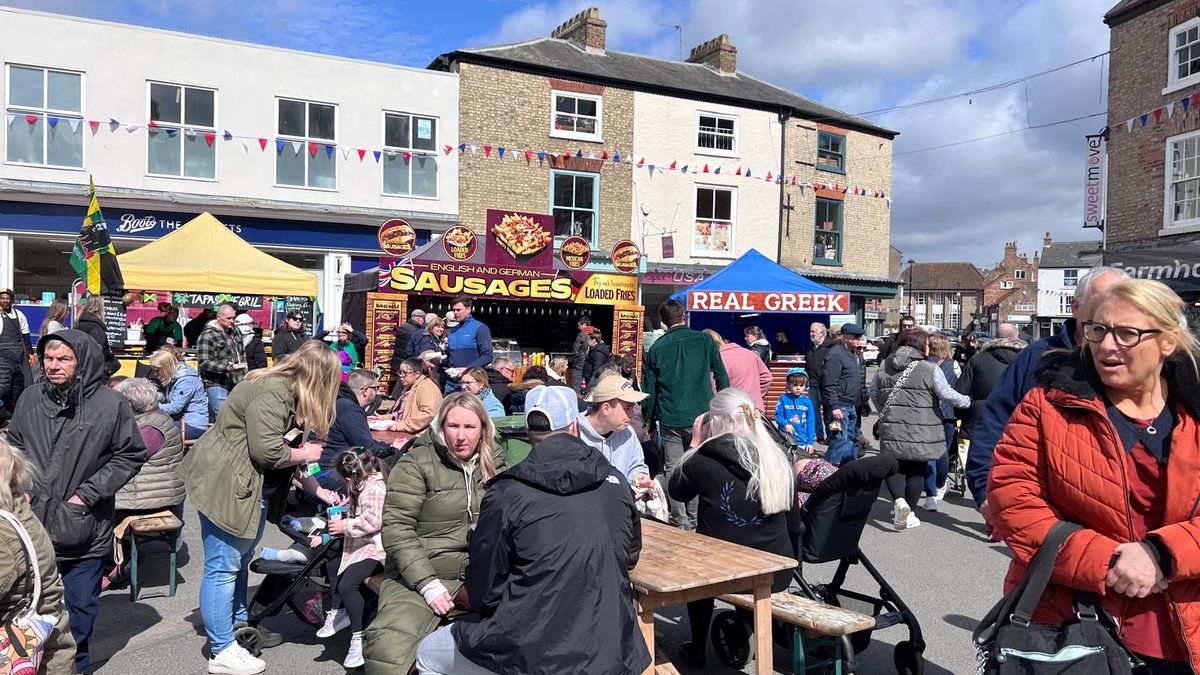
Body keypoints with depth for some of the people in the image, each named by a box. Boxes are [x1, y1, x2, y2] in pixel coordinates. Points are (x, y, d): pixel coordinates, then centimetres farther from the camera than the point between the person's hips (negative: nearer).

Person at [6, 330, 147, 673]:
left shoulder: (111, 404, -11)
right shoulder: (30, 400, 0)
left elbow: (130, 455, -5)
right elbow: (14, 446, 15)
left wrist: (88, 494, -9)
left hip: (84, 527, -3)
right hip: (35, 520, 3)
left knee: (80, 604, 10)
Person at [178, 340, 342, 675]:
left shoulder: (290, 393, 8)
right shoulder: (270, 392, -24)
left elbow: (288, 450, 12)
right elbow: (266, 452, -29)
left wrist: (318, 490, 9)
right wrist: (305, 453, -13)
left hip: (253, 491, 11)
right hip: (225, 488, -11)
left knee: (240, 562, 21)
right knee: (223, 567, 0)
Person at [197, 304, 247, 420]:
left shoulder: (235, 334, 15)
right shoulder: (208, 335, -9)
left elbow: (242, 356, 27)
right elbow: (204, 363, -16)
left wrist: (243, 375, 17)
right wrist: (225, 368, -26)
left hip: (235, 384, 7)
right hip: (216, 385, -7)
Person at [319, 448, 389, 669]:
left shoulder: (374, 488, -20)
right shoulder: (366, 486, 16)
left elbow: (373, 520, -30)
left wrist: (345, 526, -19)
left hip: (374, 550, -13)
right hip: (361, 546, 13)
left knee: (347, 584, -26)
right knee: (333, 566, 25)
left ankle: (359, 637, -19)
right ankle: (338, 612, 34)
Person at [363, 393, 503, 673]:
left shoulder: (495, 465, 10)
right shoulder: (416, 464, -3)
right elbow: (396, 529, -9)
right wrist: (428, 584, -15)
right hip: (419, 577, -4)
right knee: (389, 652, -32)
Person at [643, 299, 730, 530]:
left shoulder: (656, 348, 2)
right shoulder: (703, 340, 1)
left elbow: (649, 390, 5)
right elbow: (721, 377, 3)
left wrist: (649, 420, 15)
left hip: (670, 420, 0)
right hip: (701, 416, 0)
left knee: (673, 470, 7)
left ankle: (680, 521, 8)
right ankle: (696, 518, 12)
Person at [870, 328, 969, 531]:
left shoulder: (883, 368, 5)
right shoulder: (930, 369, -10)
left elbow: (874, 394, 13)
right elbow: (946, 394, -7)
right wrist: (967, 401, 11)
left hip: (892, 429, 3)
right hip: (921, 432, -3)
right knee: (917, 469, 10)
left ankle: (899, 501, -9)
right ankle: (909, 512, 18)